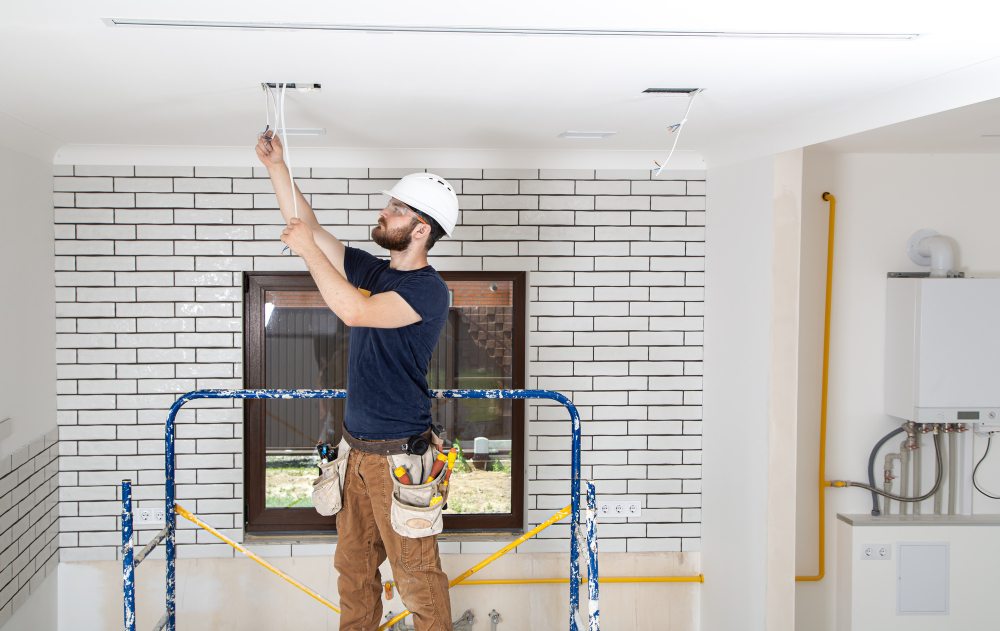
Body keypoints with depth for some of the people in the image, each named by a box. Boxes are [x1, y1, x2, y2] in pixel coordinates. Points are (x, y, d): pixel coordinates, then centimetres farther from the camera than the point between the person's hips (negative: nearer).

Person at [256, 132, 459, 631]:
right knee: (353, 564, 17)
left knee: (416, 575, 0)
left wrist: (307, 248, -21)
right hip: (359, 449, 8)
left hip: (398, 455, -8)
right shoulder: (372, 270, 9)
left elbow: (355, 311, -28)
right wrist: (277, 168, 7)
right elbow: (308, 229, 14)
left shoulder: (428, 290, -15)